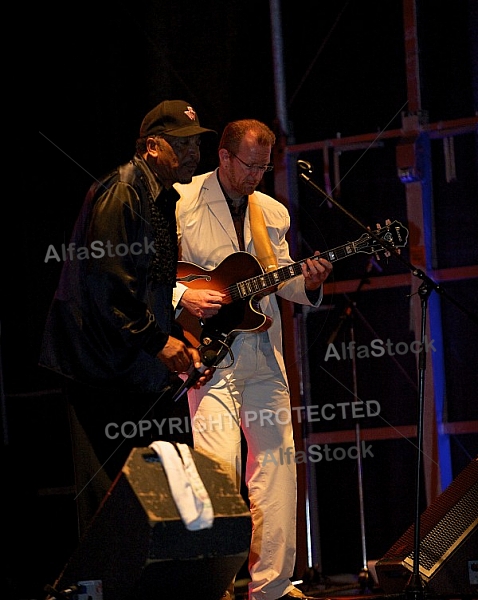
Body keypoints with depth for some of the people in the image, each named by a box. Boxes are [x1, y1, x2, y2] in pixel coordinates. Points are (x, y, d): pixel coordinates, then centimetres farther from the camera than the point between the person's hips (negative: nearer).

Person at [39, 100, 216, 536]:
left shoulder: (163, 200, 19)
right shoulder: (121, 193, -12)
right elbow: (108, 280, -20)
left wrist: (181, 344, 12)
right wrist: (159, 342, -16)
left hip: (145, 373, 10)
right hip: (109, 369, -10)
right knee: (111, 492, -9)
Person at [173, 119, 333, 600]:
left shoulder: (273, 213, 15)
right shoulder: (182, 203, -1)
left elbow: (278, 282, 17)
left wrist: (307, 283, -4)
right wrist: (183, 296, -17)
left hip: (264, 356, 6)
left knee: (277, 467, 4)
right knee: (220, 468, -15)